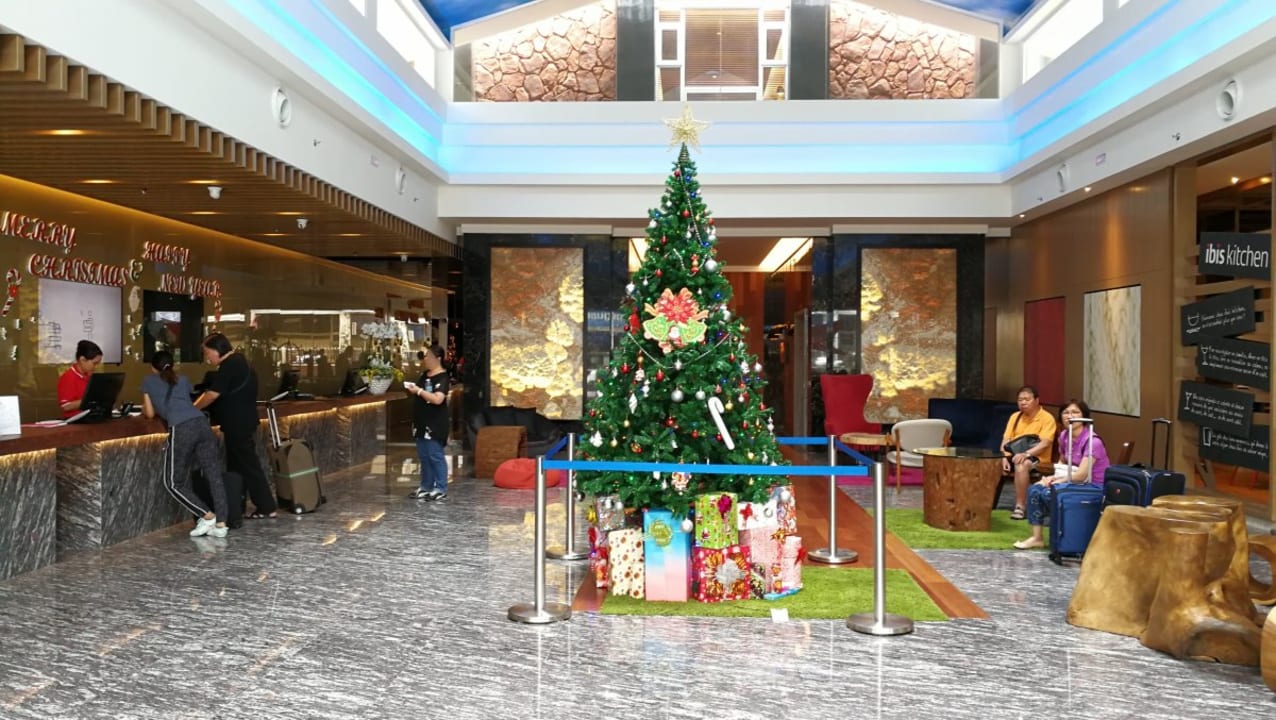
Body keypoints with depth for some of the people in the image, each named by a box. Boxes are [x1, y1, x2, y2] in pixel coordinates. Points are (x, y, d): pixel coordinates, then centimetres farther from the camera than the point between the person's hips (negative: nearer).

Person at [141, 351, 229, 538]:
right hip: (202, 423, 4)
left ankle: (207, 516, -1)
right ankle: (220, 524, -1)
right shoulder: (183, 380, 30)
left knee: (174, 482, 8)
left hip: (181, 429, -4)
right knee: (214, 475, 4)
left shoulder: (149, 381, 22)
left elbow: (150, 413, 25)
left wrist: (144, 408, 45)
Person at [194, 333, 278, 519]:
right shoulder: (237, 362, 14)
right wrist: (197, 405, 13)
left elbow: (213, 394, -20)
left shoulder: (229, 365, -17)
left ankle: (267, 507, 0)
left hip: (238, 425, -10)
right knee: (236, 467, 14)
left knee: (249, 466, -4)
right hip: (241, 424, 10)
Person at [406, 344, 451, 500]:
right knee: (423, 456, 13)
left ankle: (441, 489, -2)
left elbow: (438, 399, -26)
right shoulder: (425, 375, 14)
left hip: (434, 424, -9)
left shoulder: (442, 377, -13)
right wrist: (412, 390, 8)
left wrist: (419, 391, -23)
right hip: (422, 422, 9)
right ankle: (426, 487, 22)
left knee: (435, 456, -7)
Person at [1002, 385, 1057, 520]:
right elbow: (1006, 440, 5)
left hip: (1037, 459, -5)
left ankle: (1020, 507, -29)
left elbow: (1044, 443, -18)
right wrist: (1004, 458, -13)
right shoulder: (1015, 416, 12)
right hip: (1015, 456, 5)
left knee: (1021, 465, -37)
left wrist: (1026, 454, -33)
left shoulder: (1047, 418, -6)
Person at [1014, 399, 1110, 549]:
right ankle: (1037, 537, -7)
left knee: (1048, 493, -24)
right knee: (1035, 489, -9)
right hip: (1076, 481, 8)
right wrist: (1055, 477, -1)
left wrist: (1057, 481, -14)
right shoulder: (1064, 436, 2)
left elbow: (1081, 475, -26)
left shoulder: (1092, 441, -21)